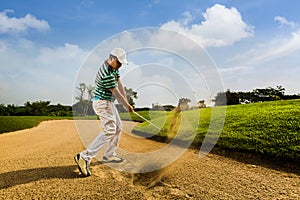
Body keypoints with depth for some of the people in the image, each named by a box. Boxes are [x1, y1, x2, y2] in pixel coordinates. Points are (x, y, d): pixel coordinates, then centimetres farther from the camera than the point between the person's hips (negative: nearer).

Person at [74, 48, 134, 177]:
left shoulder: (113, 67, 6)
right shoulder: (107, 74, -26)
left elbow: (119, 84, 4)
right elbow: (116, 93, -20)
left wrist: (126, 102, 1)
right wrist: (127, 106, -8)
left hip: (108, 102, 11)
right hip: (102, 103, -11)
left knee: (118, 127, 15)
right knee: (109, 130, -16)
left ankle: (109, 155, 25)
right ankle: (84, 157, -18)